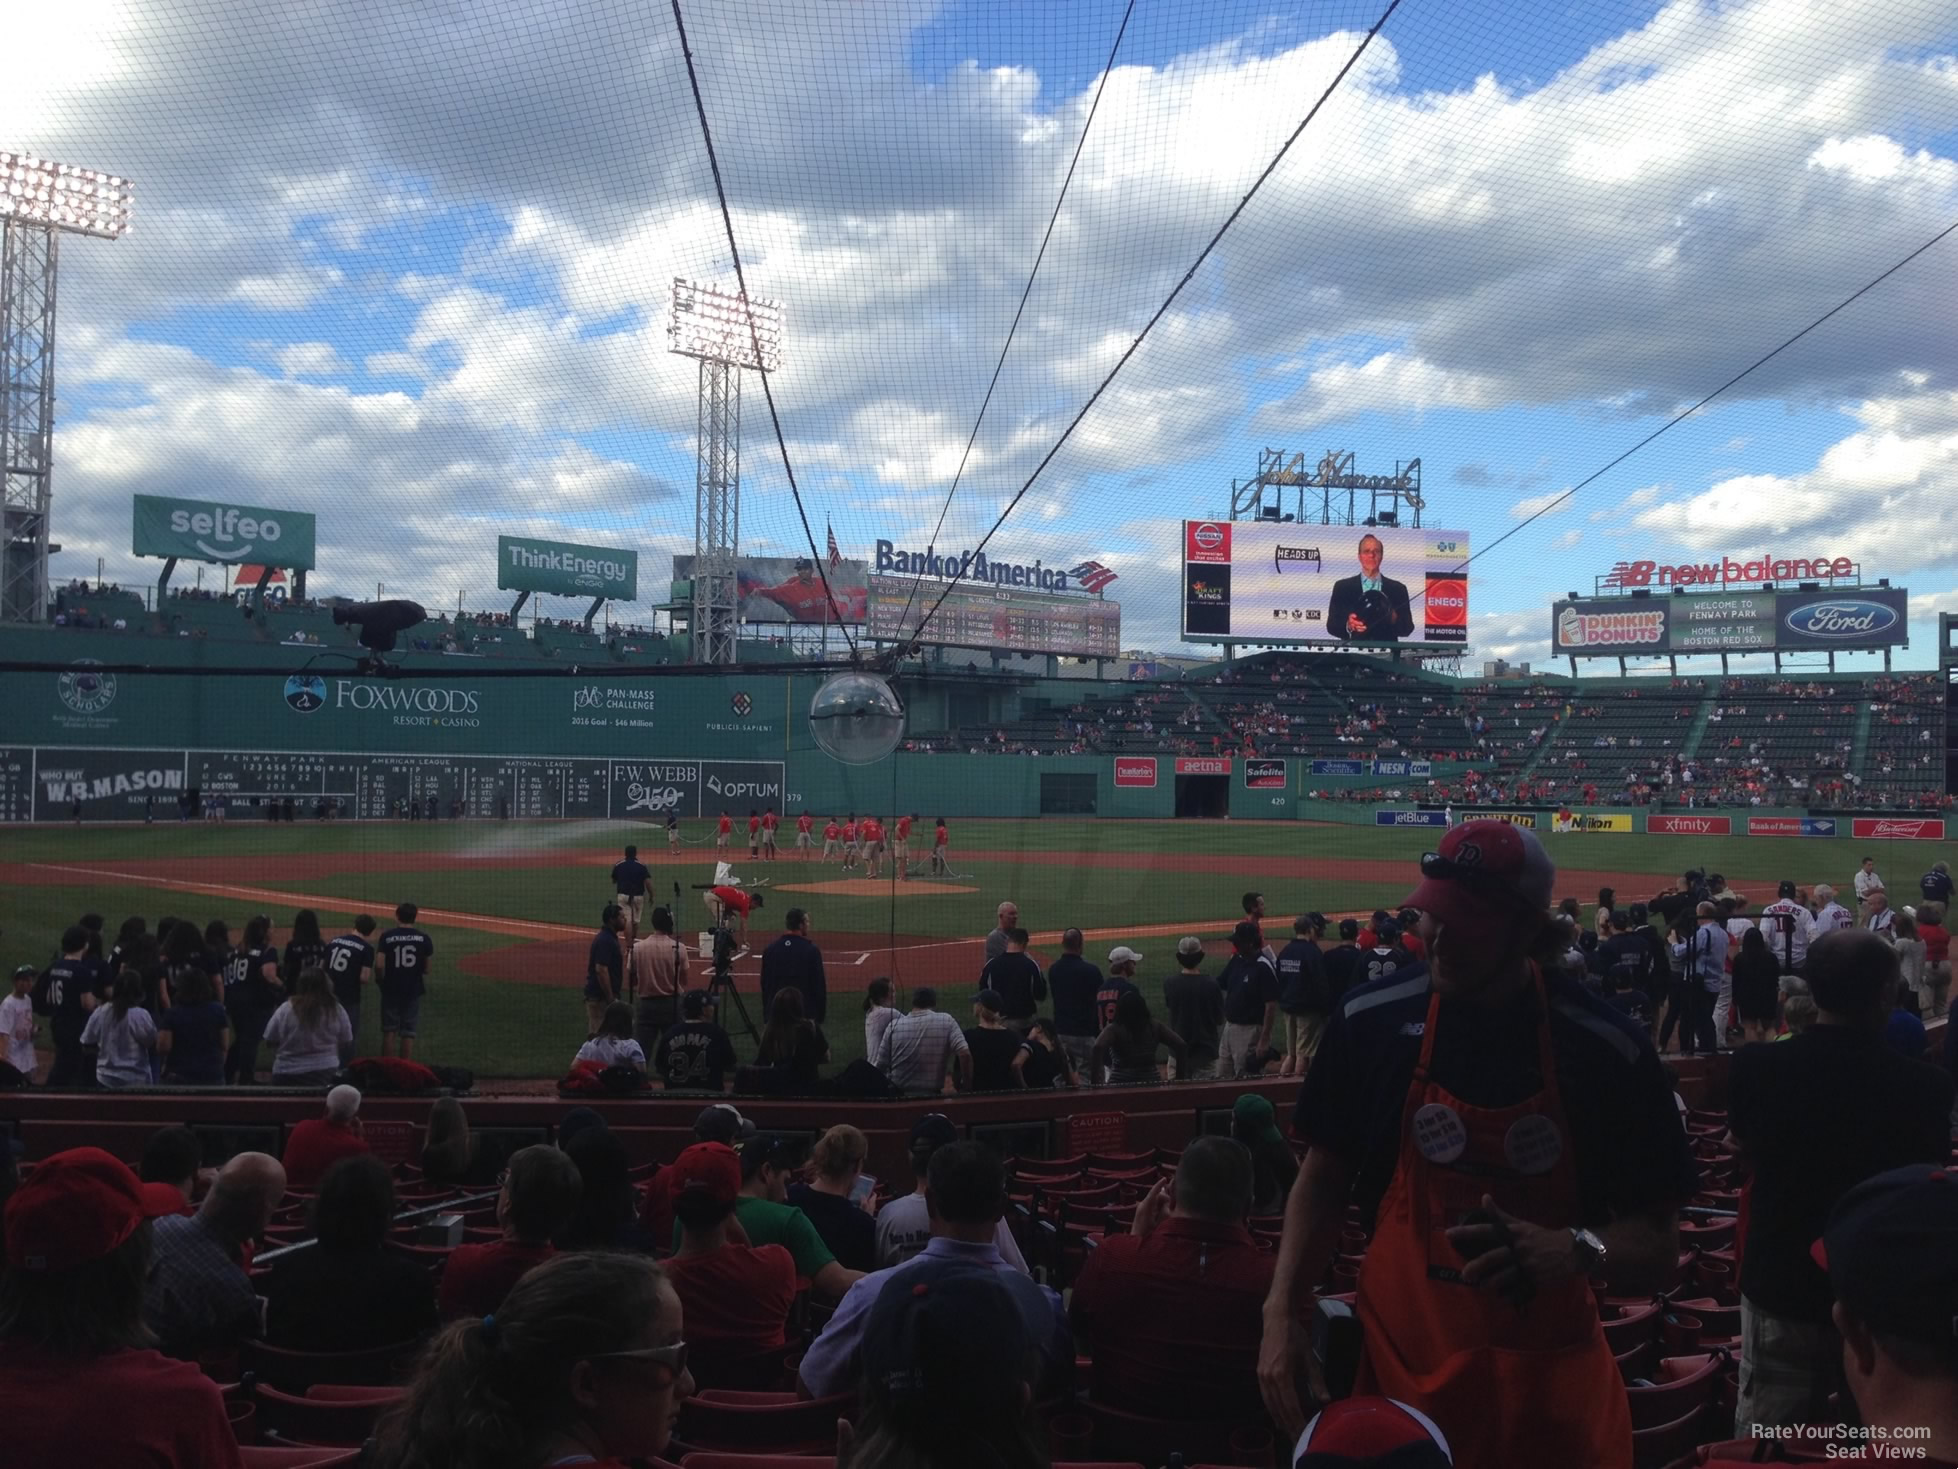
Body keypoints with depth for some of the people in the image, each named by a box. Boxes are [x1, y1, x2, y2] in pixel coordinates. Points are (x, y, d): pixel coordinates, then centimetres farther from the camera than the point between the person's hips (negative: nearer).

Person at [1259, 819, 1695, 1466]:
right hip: (1401, 1360, 1)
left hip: (1551, 1380, -1)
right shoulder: (1372, 1020, -6)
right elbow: (1326, 1177, 5)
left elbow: (1656, 1246, -5)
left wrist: (1578, 1249, -25)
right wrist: (1281, 1313, -4)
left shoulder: (1607, 1049, -11)